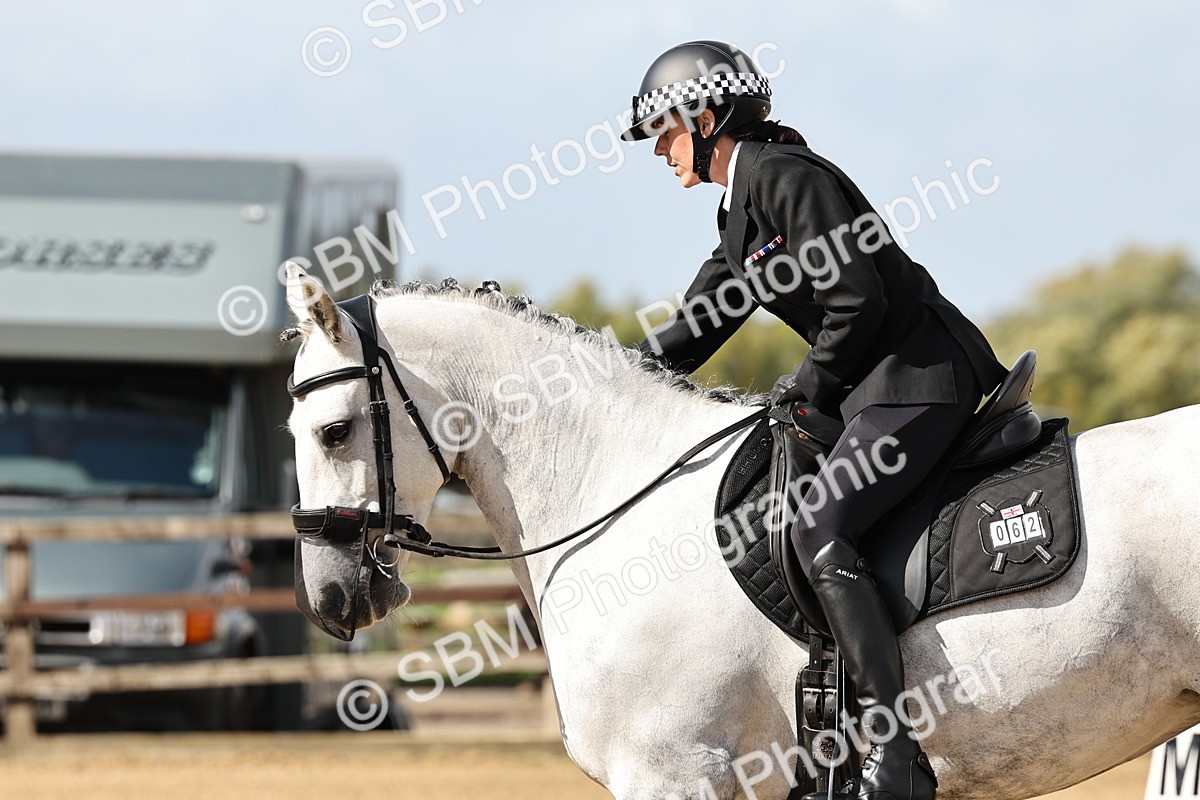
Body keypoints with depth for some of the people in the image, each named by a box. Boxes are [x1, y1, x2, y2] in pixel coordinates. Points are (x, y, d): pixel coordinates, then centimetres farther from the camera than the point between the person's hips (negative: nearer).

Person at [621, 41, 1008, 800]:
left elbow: (857, 301, -19)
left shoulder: (789, 178, -14)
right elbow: (698, 326, 23)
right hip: (879, 382, 11)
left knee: (819, 531, -24)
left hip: (920, 372, -11)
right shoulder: (742, 205, 18)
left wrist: (813, 381, -6)